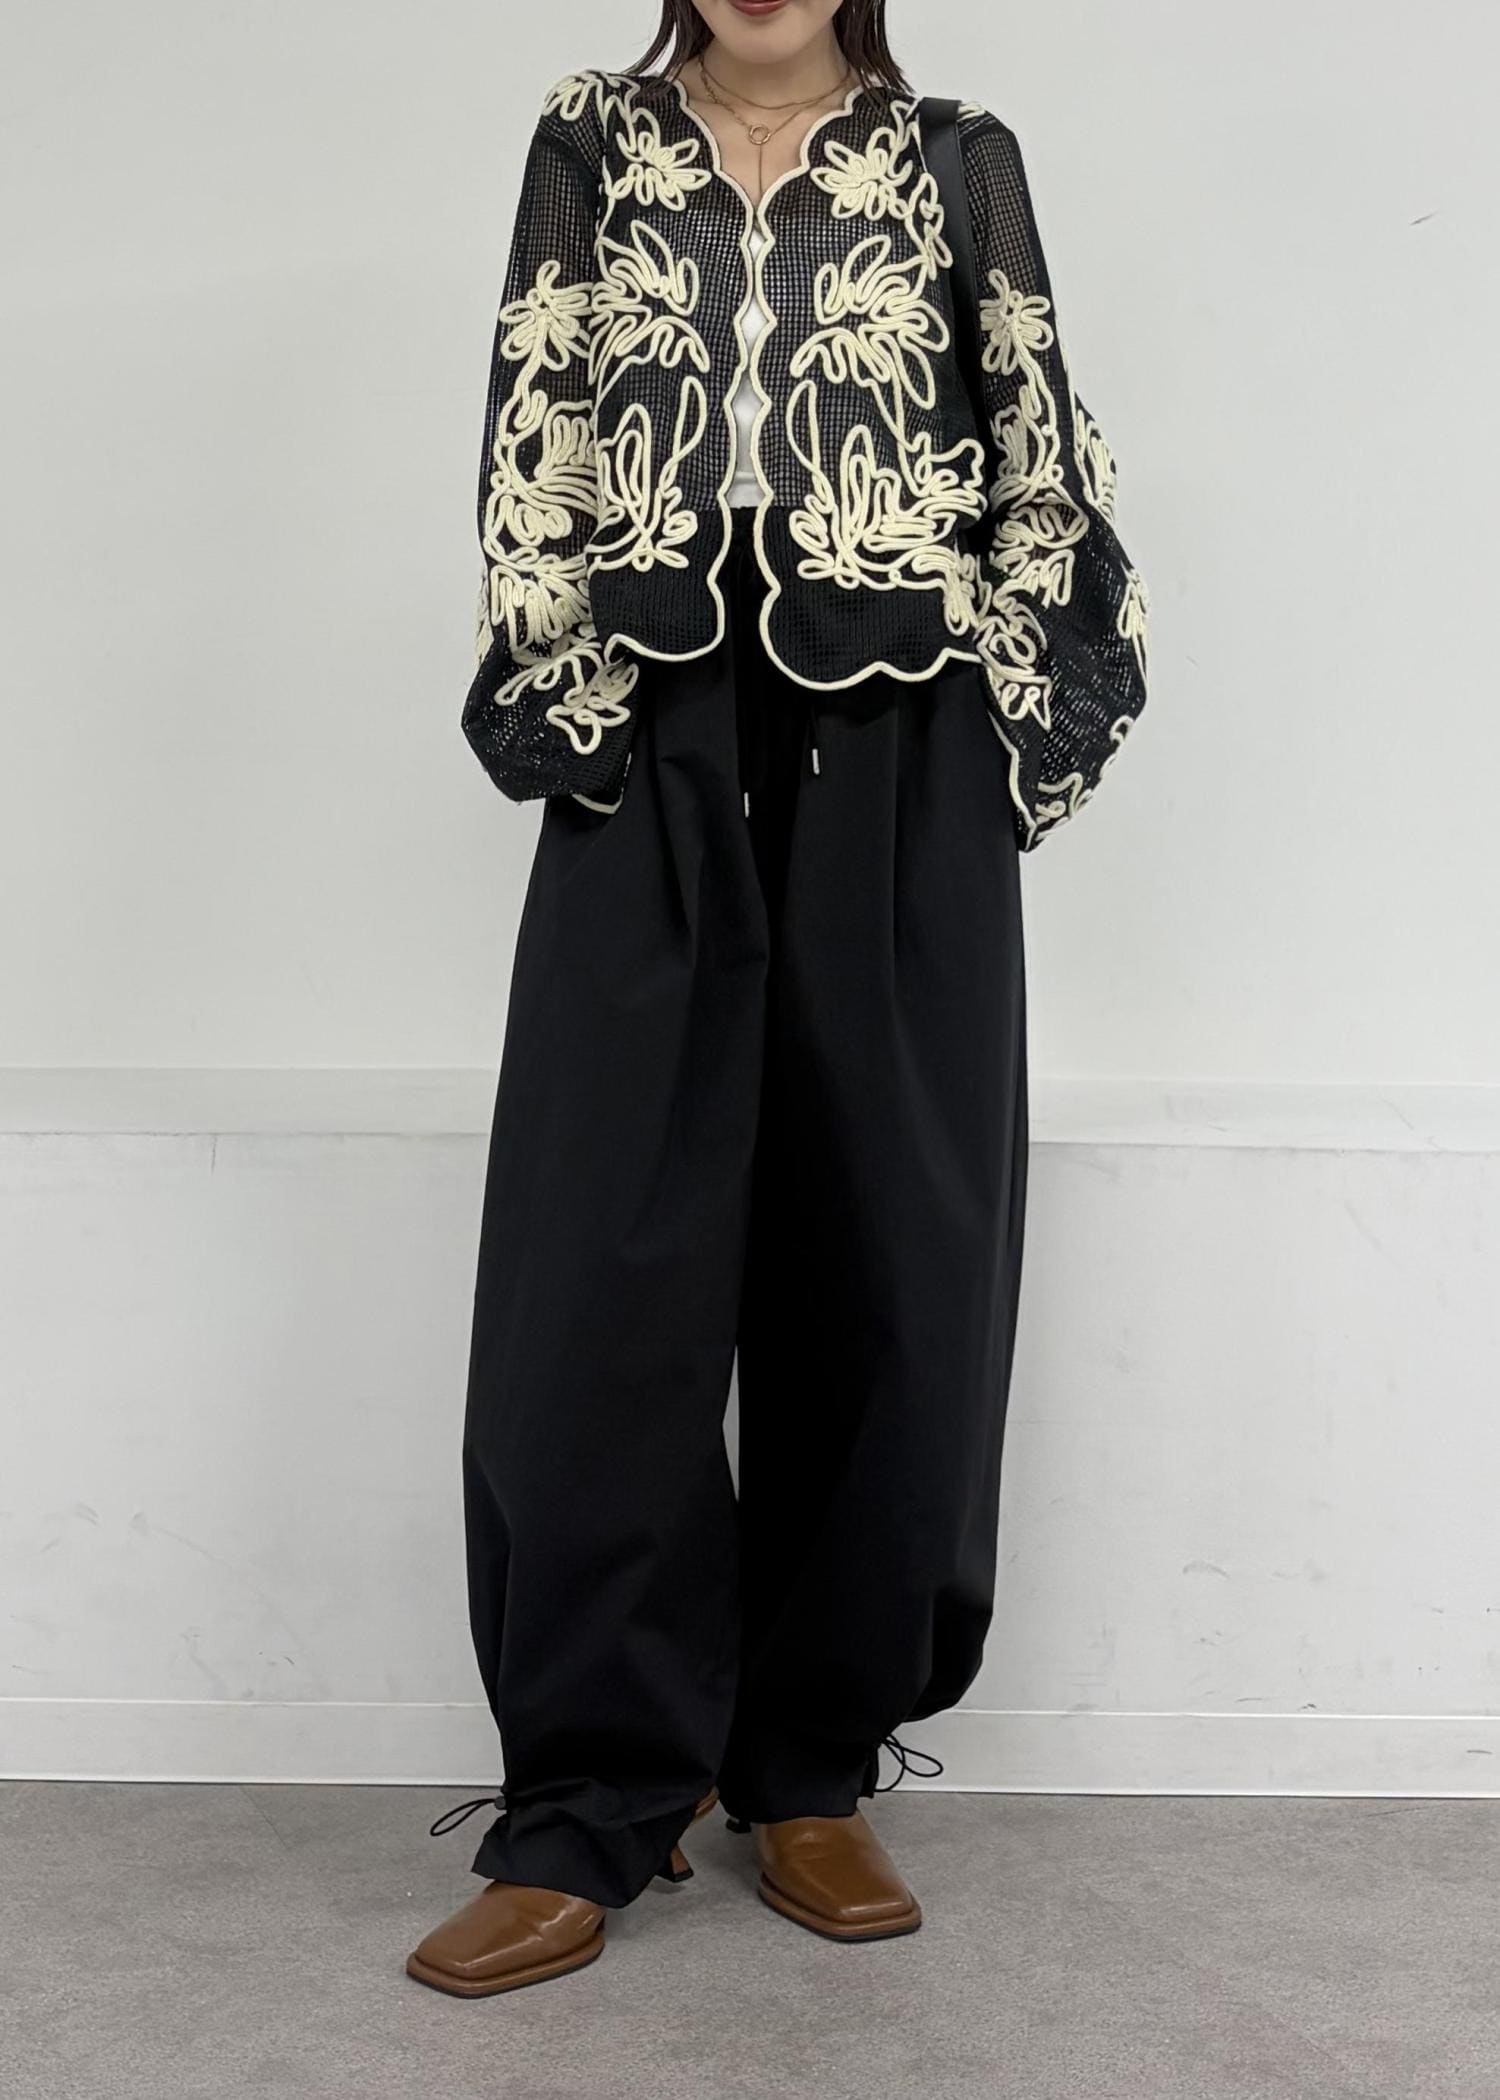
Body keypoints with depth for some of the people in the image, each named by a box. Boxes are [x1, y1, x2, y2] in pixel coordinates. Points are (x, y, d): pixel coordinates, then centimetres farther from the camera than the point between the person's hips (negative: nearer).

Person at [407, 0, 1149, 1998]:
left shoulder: (956, 162, 12)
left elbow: (1039, 458, 9)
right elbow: (533, 442, 7)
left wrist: (1020, 714, 1)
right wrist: (564, 697, -4)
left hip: (892, 774, 0)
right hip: (656, 745, 0)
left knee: (881, 1259, 2)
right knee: (604, 1269, -4)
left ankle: (815, 1771, 15)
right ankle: (590, 1807, 5)